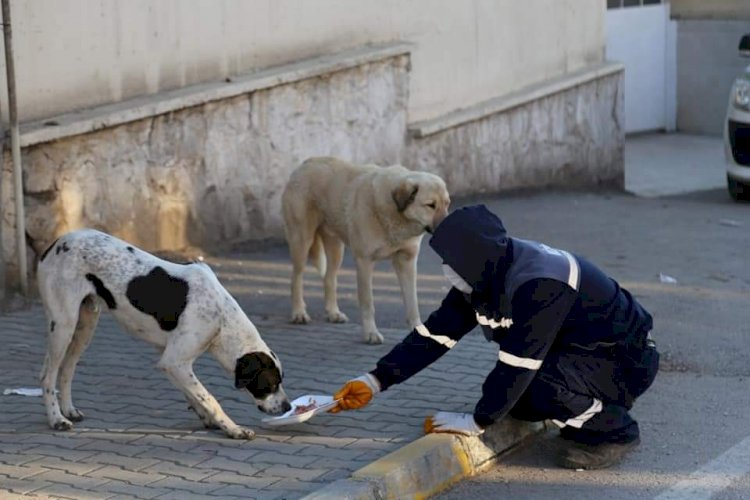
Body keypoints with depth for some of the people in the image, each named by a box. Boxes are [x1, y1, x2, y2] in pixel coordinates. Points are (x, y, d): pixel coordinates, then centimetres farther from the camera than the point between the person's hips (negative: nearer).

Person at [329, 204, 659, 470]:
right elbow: (435, 333, -1)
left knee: (533, 384, -31)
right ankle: (585, 417, 13)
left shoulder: (538, 284, -33)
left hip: (626, 360, -9)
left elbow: (519, 365, -30)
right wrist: (377, 381, -6)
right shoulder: (485, 275, -5)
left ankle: (614, 430, -8)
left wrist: (478, 422, -19)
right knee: (510, 395, -6)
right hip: (580, 350, 9)